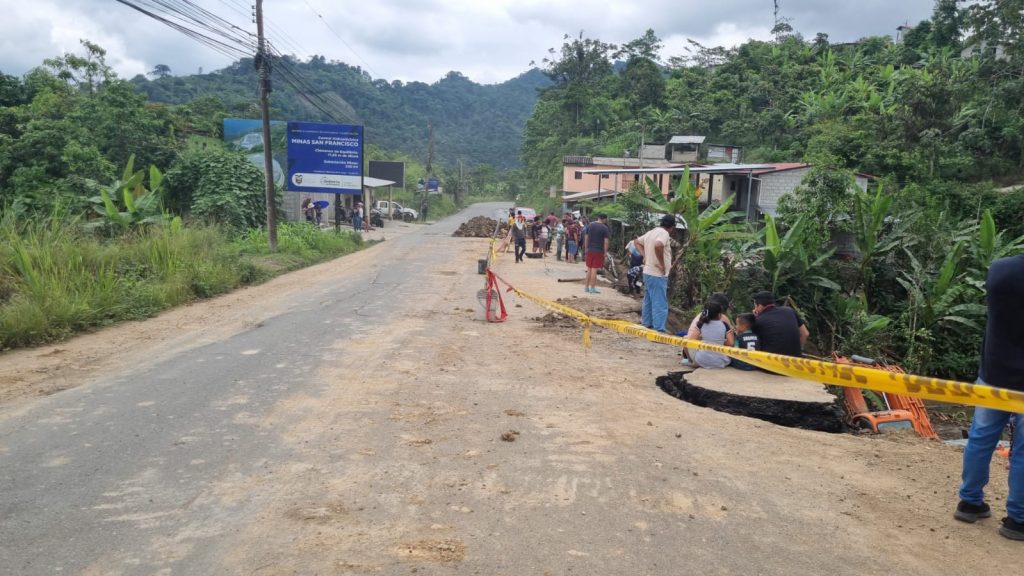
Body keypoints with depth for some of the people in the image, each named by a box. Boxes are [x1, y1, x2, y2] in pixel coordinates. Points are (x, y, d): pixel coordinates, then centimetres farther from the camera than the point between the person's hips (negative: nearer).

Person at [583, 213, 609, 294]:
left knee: (589, 269, 13)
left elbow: (586, 238, 9)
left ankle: (587, 287, 19)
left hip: (590, 250, 5)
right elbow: (606, 241, -11)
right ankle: (592, 288, 4)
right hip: (599, 251, -5)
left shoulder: (590, 225, 6)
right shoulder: (604, 228, -8)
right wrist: (605, 252, -4)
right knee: (594, 269, -1)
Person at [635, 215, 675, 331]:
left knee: (648, 301, 18)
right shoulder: (664, 233, -15)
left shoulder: (651, 232, 12)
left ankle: (647, 324, 28)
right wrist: (662, 264, -25)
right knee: (660, 304, -6)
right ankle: (659, 330, -5)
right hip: (658, 274, -9)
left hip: (648, 272, 9)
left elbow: (636, 242, 24)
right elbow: (658, 245, -36)